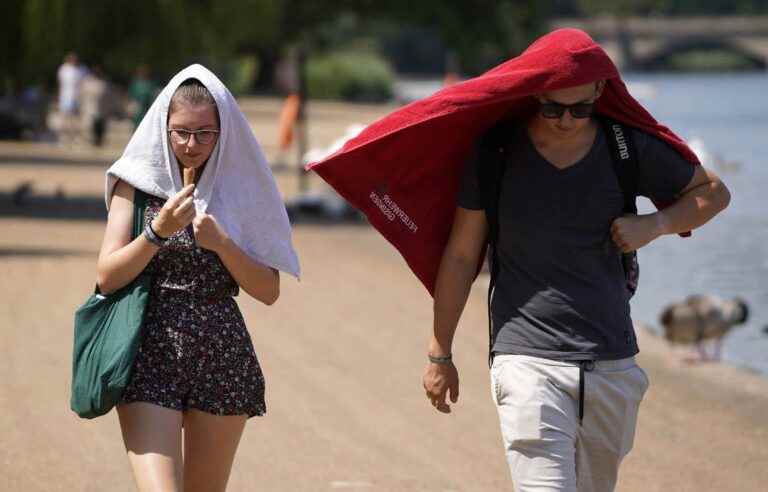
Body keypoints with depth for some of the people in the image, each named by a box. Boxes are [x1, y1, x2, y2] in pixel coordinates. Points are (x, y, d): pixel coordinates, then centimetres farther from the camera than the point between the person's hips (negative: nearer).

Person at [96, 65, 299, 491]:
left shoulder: (239, 187, 6)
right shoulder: (137, 181, 3)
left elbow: (269, 291, 3)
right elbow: (107, 277, -4)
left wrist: (220, 243, -12)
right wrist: (159, 230, -17)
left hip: (223, 357, 2)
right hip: (150, 354, -2)